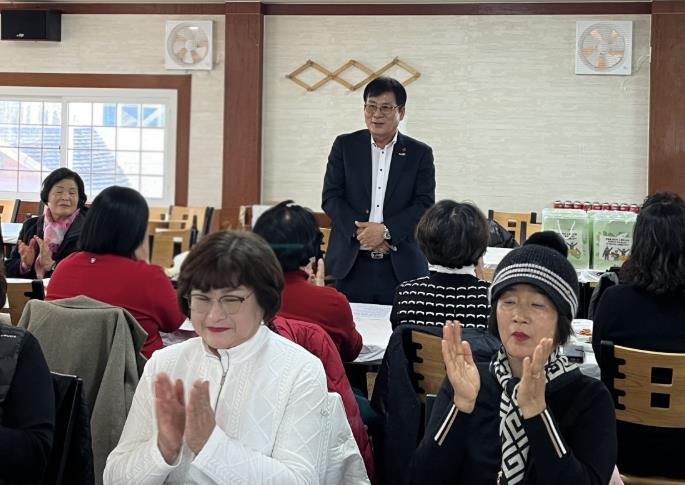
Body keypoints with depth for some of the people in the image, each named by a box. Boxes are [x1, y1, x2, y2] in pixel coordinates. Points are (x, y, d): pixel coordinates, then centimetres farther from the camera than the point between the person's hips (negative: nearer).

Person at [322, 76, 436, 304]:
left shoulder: (420, 153, 6)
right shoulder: (345, 146, 9)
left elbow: (425, 205, -1)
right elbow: (330, 197, 2)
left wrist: (386, 230, -15)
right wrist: (359, 231, -13)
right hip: (352, 266, 1)